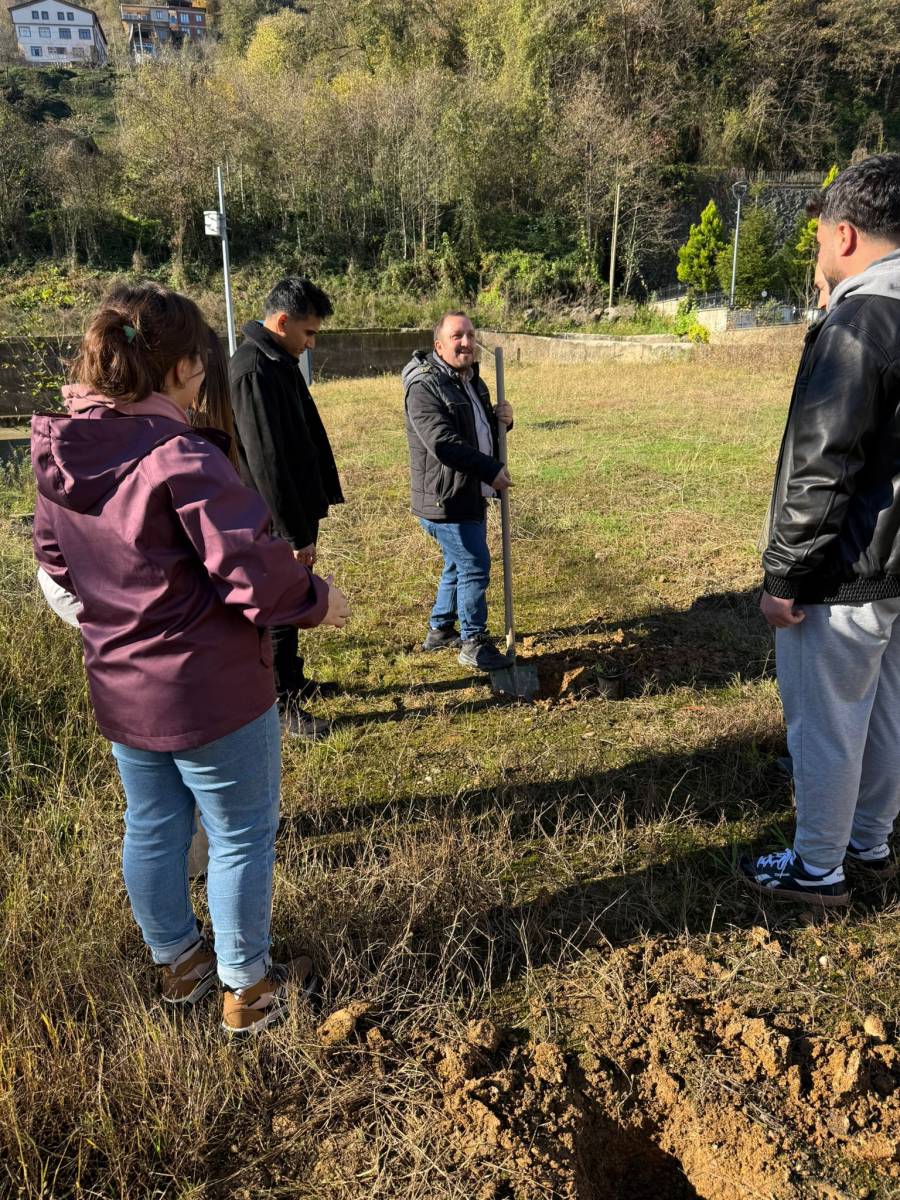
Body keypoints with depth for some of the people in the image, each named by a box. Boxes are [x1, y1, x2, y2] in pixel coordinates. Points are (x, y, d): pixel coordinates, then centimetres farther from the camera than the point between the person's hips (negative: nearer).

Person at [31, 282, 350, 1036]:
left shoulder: (59, 451, -1)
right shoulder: (181, 457, -25)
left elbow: (56, 559, 12)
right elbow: (253, 570, -27)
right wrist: (317, 600, -9)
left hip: (118, 687, 8)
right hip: (213, 691, -7)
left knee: (152, 829, 23)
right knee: (241, 838, 12)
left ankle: (178, 963, 44)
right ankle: (248, 991, 30)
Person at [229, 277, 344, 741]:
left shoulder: (279, 362, 11)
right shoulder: (253, 372, -22)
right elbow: (266, 463, -25)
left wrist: (307, 518, 17)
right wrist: (297, 535, -21)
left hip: (292, 511, 10)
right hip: (273, 523, -10)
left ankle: (291, 680, 37)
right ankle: (280, 705, 16)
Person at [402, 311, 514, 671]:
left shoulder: (472, 380, 13)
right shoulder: (425, 386, -17)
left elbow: (483, 431, 22)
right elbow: (444, 443, -26)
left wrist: (501, 419, -2)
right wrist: (492, 470, -23)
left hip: (471, 495, 10)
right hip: (445, 499, -10)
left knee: (458, 564, 19)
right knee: (475, 566, -4)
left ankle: (439, 630, 35)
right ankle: (473, 644, 9)